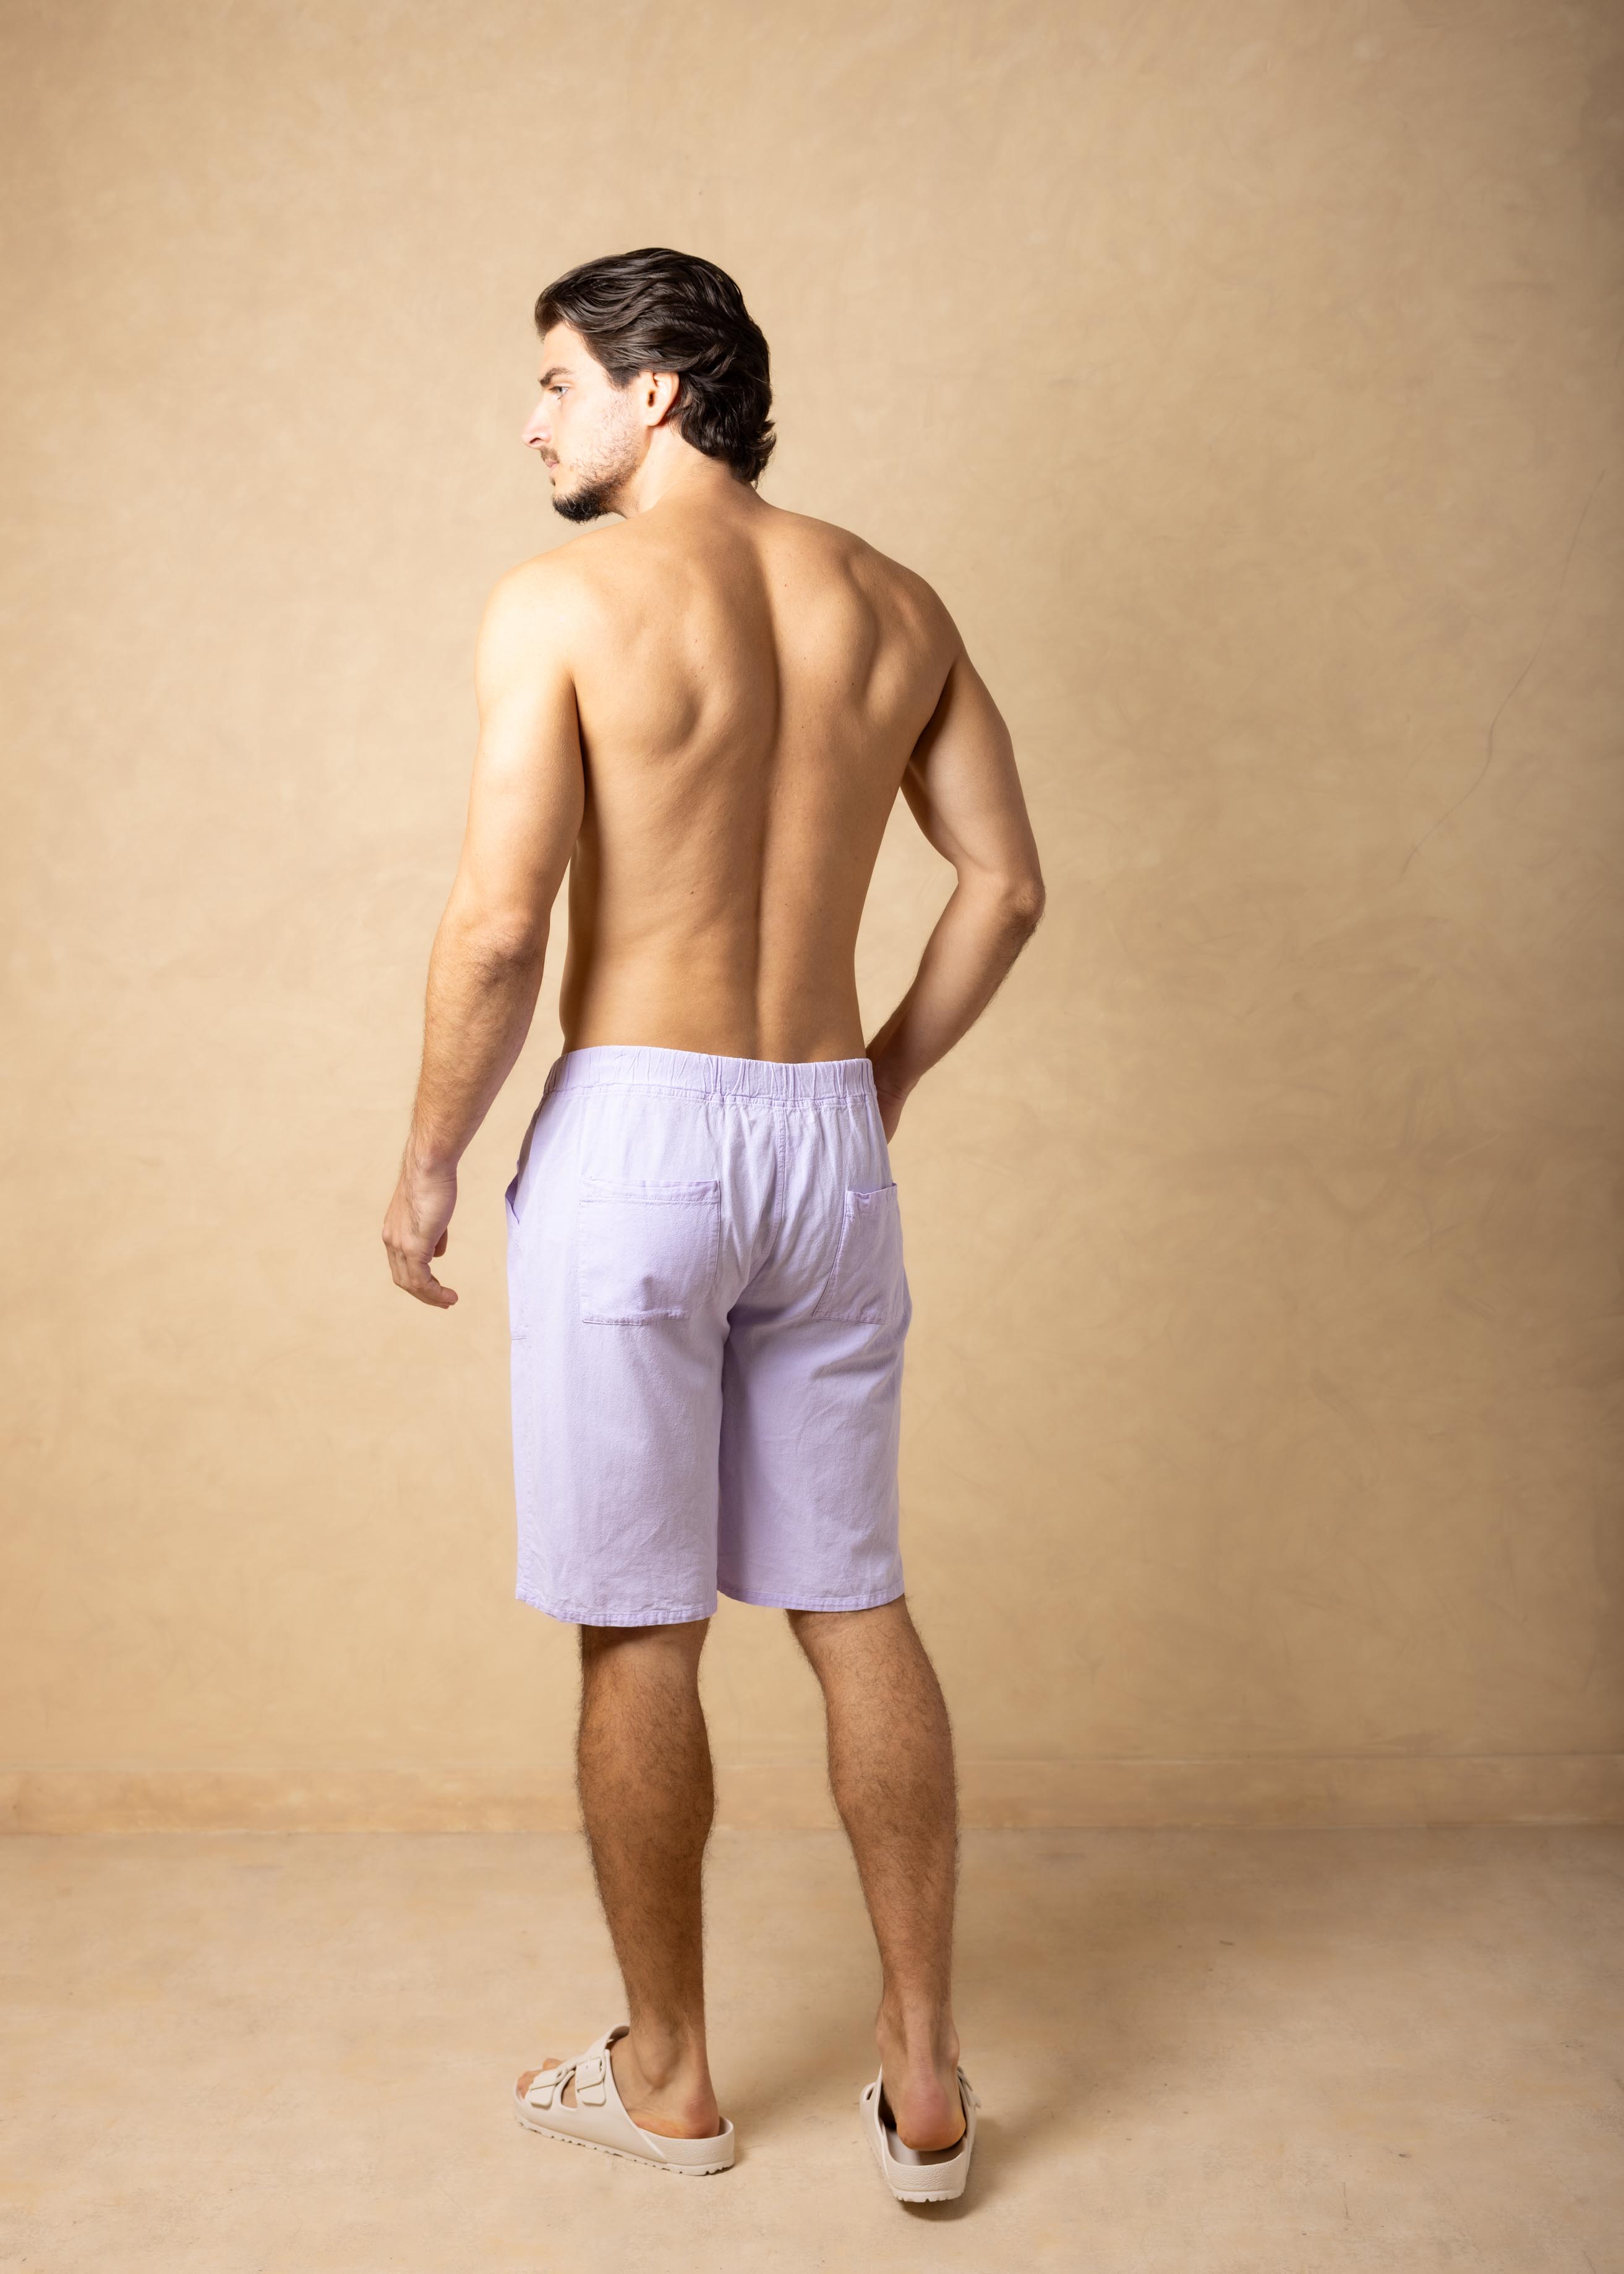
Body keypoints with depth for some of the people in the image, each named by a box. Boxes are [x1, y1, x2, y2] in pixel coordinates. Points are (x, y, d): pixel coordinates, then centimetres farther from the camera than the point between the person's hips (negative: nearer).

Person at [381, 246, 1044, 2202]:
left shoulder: (562, 599, -7)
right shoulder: (889, 603, 9)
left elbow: (499, 920, -14)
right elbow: (1005, 885, 8)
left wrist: (427, 1166, -2)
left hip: (633, 1137, -5)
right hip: (828, 1141, 5)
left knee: (638, 1633, 8)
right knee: (855, 1609, 14)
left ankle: (667, 2078, 25)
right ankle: (925, 2080, 23)